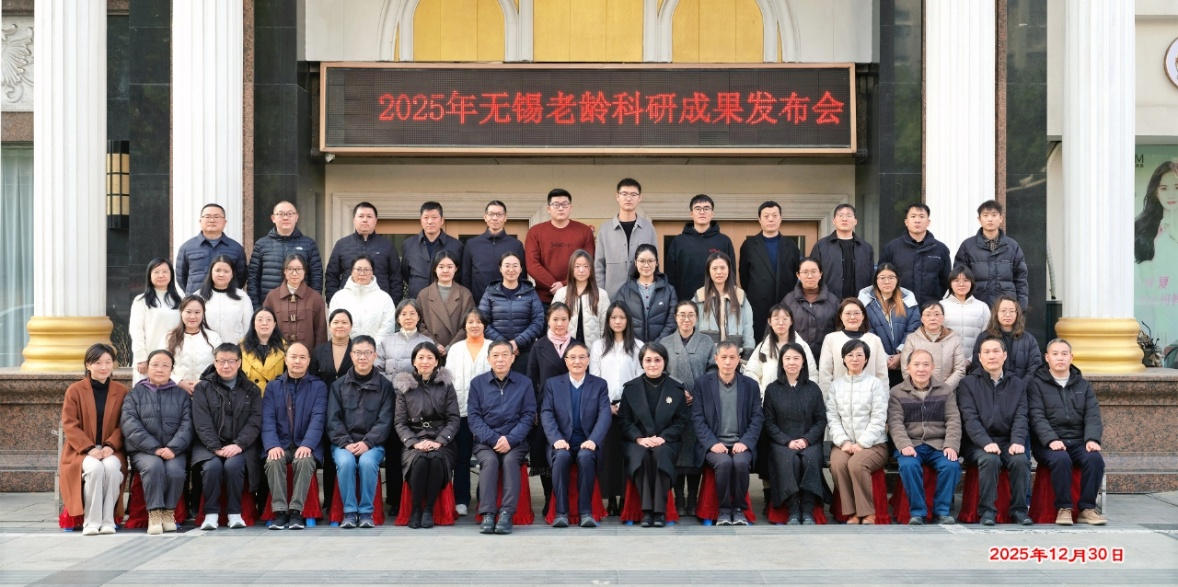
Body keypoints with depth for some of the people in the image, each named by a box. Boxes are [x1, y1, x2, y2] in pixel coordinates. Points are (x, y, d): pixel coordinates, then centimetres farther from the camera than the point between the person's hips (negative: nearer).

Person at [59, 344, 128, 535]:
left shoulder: (121, 391, 8)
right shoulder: (75, 390, 2)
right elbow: (69, 425, -5)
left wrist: (110, 445, -15)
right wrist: (89, 448, -18)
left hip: (110, 450, 1)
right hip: (81, 451, -1)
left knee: (111, 467, -34)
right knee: (95, 467, -35)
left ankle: (108, 519, -22)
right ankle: (90, 521, -25)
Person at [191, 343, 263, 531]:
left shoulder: (251, 390, 11)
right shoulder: (203, 388, 7)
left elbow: (254, 422, 0)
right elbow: (202, 424, -3)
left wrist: (239, 445, -17)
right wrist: (216, 448, -17)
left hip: (240, 446, 0)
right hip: (208, 445, 0)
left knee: (232, 465, -31)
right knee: (212, 466, -31)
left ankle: (235, 513, -14)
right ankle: (211, 513, -16)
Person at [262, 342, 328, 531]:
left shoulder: (318, 387, 7)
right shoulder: (272, 386, 12)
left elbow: (318, 419, -6)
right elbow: (268, 419, 0)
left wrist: (307, 445, -23)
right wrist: (272, 445, -18)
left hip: (306, 445, -1)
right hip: (280, 444, 1)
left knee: (304, 460, -33)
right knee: (273, 461, -30)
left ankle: (296, 511, -27)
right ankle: (279, 511, -26)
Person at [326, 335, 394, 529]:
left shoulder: (385, 386, 7)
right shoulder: (339, 385, 9)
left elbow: (385, 420, -2)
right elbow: (333, 420, 2)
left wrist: (367, 443, -16)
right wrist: (346, 443, -15)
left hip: (372, 444, -1)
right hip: (343, 443, 1)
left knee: (367, 462, -33)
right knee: (345, 462, -32)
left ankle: (366, 512, -18)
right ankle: (349, 512, -18)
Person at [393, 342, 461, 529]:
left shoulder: (446, 385, 9)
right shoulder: (405, 386, 9)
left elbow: (453, 419, 3)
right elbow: (399, 422, 4)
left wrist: (439, 441, -13)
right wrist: (414, 442, -13)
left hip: (440, 441, 0)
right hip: (414, 440, 0)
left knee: (436, 459, -33)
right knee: (419, 459, -33)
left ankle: (429, 509, -19)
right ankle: (415, 509, -18)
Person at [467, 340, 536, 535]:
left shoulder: (524, 383, 7)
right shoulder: (477, 383, 8)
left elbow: (528, 416, 1)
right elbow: (473, 417, 1)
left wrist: (509, 439, -14)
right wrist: (494, 439, -14)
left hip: (515, 441, 0)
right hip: (485, 441, 0)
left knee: (510, 460, -31)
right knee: (490, 461, -30)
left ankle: (506, 514, -34)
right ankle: (487, 514, -33)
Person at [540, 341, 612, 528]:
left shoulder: (600, 384, 11)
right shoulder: (552, 383, 12)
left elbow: (605, 415, -2)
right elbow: (546, 414, 0)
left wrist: (593, 440, -19)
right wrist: (557, 439, -18)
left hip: (587, 443, 0)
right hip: (562, 442, 0)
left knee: (585, 456, -34)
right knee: (561, 456, -34)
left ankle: (586, 512, -28)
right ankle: (561, 512, -29)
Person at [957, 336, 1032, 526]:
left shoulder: (1018, 385, 15)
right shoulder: (968, 383, 6)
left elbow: (1021, 417, 4)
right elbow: (970, 419, -6)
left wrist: (1017, 441, -16)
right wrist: (986, 443, -22)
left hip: (1009, 442, 2)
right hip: (980, 444, -2)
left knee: (1021, 460, -29)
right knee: (990, 459, -34)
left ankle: (1019, 509, -14)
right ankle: (987, 510, -23)